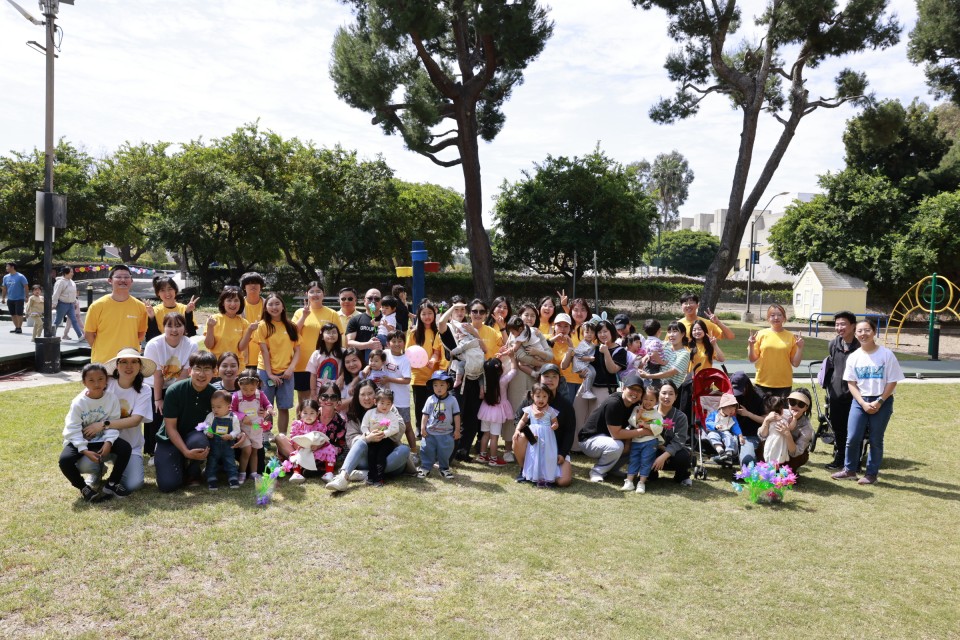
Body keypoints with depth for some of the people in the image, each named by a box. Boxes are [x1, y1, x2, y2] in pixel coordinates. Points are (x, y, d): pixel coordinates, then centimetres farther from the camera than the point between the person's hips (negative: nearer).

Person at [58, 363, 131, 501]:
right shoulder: (78, 402, -15)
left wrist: (109, 442, -26)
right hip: (80, 441, -1)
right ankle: (83, 488, -3)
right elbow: (73, 430, -16)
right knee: (64, 460, -30)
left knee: (125, 448, -24)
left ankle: (112, 483, -4)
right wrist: (85, 451, -26)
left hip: (102, 439, 1)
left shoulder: (112, 399, -11)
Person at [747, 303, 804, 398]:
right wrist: (751, 345, -13)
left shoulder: (791, 337, 2)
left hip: (783, 384, 0)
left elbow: (795, 363, 3)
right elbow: (752, 359, 2)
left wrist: (800, 347, -9)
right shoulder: (761, 334, 0)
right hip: (762, 383, 0)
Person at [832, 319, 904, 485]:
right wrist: (863, 403, -9)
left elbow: (892, 381, -6)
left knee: (876, 440, 5)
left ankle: (871, 473, 18)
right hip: (859, 401, 2)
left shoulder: (886, 354, -8)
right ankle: (849, 470, 15)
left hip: (882, 402, -2)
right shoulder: (854, 357, 0)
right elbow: (851, 383, 2)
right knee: (852, 438, -2)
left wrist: (879, 402, -11)